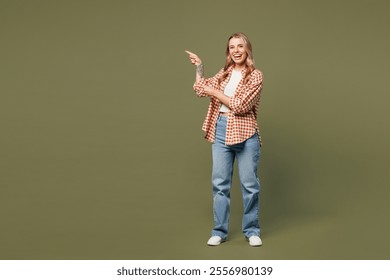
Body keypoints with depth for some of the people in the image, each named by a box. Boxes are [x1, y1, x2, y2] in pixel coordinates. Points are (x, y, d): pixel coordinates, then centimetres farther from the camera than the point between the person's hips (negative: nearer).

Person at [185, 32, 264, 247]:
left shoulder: (255, 76, -4)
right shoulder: (224, 73, 14)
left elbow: (240, 105, -13)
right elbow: (201, 90, 11)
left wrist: (215, 92, -7)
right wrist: (199, 68, 8)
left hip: (245, 133, -4)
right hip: (220, 131, 5)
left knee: (249, 184, 3)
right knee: (220, 183, 6)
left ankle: (251, 231, 16)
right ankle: (219, 231, 14)